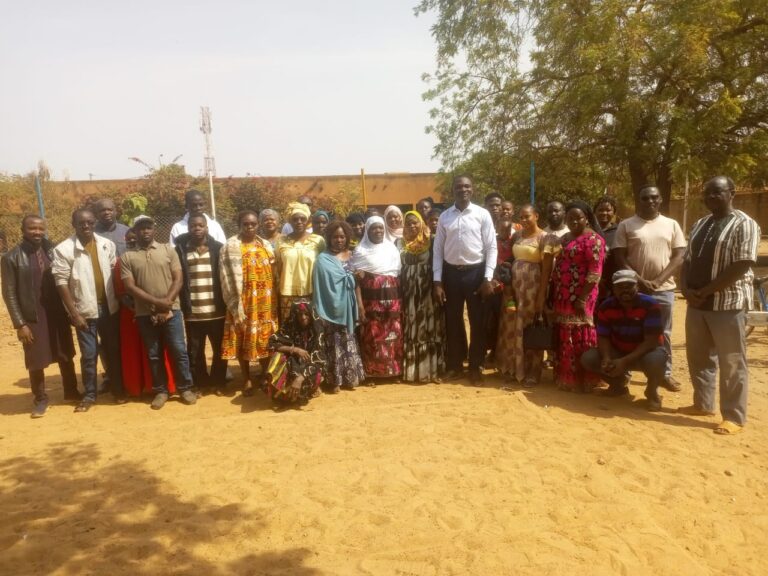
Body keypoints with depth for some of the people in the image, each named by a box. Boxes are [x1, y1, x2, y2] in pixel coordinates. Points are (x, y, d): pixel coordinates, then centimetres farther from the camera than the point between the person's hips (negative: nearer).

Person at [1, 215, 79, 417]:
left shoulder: (52, 251, 2)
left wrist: (70, 310, 3)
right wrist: (19, 324, -11)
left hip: (58, 314, 3)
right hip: (32, 317, -3)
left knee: (65, 356, 14)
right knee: (36, 362, 6)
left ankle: (71, 392, 32)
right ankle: (40, 399, 25)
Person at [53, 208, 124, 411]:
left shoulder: (107, 244, 0)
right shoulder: (63, 249, -9)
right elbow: (61, 283, -10)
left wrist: (120, 299, 3)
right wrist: (74, 313, -12)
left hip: (109, 306, 3)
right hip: (85, 310, -3)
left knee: (113, 350, 11)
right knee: (89, 355, 5)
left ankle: (118, 389, 25)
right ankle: (89, 395, 20)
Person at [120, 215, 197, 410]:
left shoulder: (168, 250, 5)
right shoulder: (127, 257, 4)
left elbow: (178, 279, -1)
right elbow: (130, 286, -5)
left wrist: (167, 303, -13)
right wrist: (156, 302, -15)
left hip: (171, 311, 0)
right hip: (145, 314, 1)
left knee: (179, 351, 2)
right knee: (154, 354, 9)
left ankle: (185, 388, 14)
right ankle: (160, 391, 21)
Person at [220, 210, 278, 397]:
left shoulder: (265, 245, 9)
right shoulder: (231, 246, -4)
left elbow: (274, 274, 10)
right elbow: (229, 278, -9)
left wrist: (275, 301, 4)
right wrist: (236, 305, -15)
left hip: (265, 300, 4)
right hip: (244, 300, -3)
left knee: (266, 337, 8)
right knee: (244, 338, 4)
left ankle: (265, 375, 23)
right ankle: (247, 379, 16)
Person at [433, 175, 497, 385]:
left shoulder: (482, 214, -3)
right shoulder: (444, 217, 4)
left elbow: (491, 248, -4)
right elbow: (438, 250, 4)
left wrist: (488, 278, -11)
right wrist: (437, 282, -1)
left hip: (476, 272, -2)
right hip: (451, 273, 2)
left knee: (478, 322, 7)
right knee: (452, 321, 11)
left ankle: (475, 367, 24)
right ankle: (454, 365, 28)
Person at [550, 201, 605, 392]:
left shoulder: (592, 239, -9)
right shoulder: (564, 238, 17)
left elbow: (595, 272, -16)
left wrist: (582, 299, -21)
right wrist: (554, 293, 11)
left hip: (579, 298, -8)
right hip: (562, 297, 8)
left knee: (579, 338, -3)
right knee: (565, 338, 12)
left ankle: (581, 380, 6)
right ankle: (566, 377, 22)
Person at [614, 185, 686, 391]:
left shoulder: (672, 224, 6)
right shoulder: (626, 225, 0)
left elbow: (679, 257, 1)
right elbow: (620, 259, -4)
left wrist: (658, 280, -12)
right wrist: (640, 281, -14)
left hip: (664, 288, 2)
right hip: (634, 288, -2)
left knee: (663, 333, 11)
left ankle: (665, 372, 24)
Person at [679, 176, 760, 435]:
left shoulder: (744, 225, -8)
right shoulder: (700, 225, 14)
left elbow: (741, 266, -17)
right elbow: (688, 260, 13)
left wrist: (706, 291, -17)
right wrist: (686, 289, -5)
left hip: (727, 303, -7)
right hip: (696, 302, 7)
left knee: (731, 362, 1)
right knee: (698, 356, 14)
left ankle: (734, 416, 11)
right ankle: (703, 404, 29)